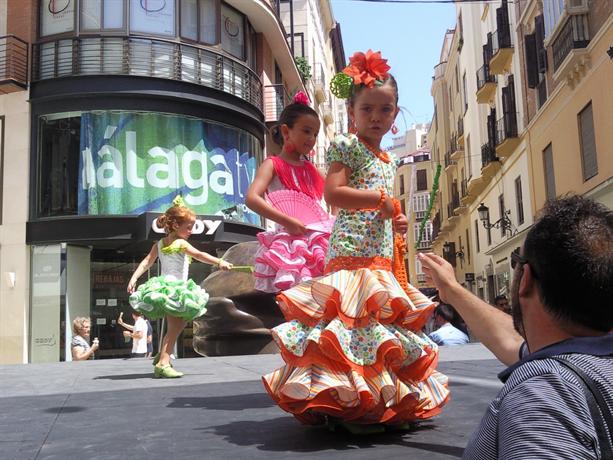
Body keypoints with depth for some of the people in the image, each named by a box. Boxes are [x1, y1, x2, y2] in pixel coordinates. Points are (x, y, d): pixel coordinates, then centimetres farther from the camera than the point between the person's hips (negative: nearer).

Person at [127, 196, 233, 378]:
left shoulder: (159, 244, 13)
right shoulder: (181, 243, -8)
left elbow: (146, 262, 7)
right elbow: (199, 255, -19)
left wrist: (134, 278, 4)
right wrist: (219, 262, -25)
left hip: (163, 286, 8)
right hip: (175, 288, -8)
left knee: (173, 327, 21)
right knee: (174, 328, -8)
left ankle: (161, 356, 29)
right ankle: (163, 363, -15)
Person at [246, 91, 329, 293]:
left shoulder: (311, 169, 21)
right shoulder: (272, 164, 4)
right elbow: (252, 198, -13)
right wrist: (286, 221, -19)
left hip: (318, 236, 6)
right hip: (288, 238, -5)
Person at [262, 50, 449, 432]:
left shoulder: (390, 161, 22)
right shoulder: (345, 147, -3)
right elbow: (334, 193, -18)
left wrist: (397, 223, 10)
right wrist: (380, 199, -12)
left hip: (382, 261, 8)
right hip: (351, 255, -8)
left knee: (386, 328, 10)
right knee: (351, 327, -14)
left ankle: (387, 405, 20)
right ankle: (343, 406, -6)